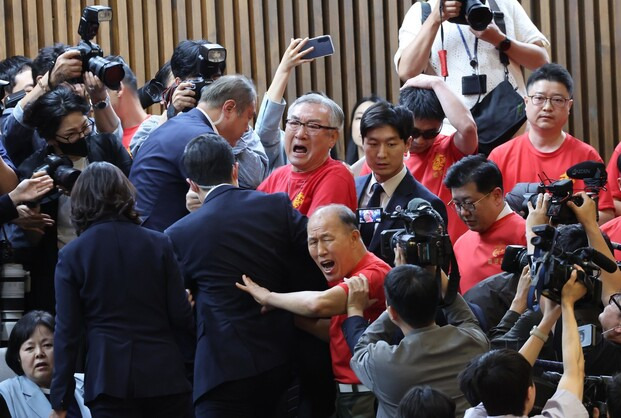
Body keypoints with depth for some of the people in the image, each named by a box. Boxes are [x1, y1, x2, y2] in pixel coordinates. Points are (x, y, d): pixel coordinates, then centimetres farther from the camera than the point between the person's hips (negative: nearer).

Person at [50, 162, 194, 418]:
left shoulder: (71, 255, -1)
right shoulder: (159, 244, 2)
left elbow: (67, 331, -2)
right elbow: (180, 315, 1)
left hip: (109, 378, -1)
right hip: (165, 375, 1)